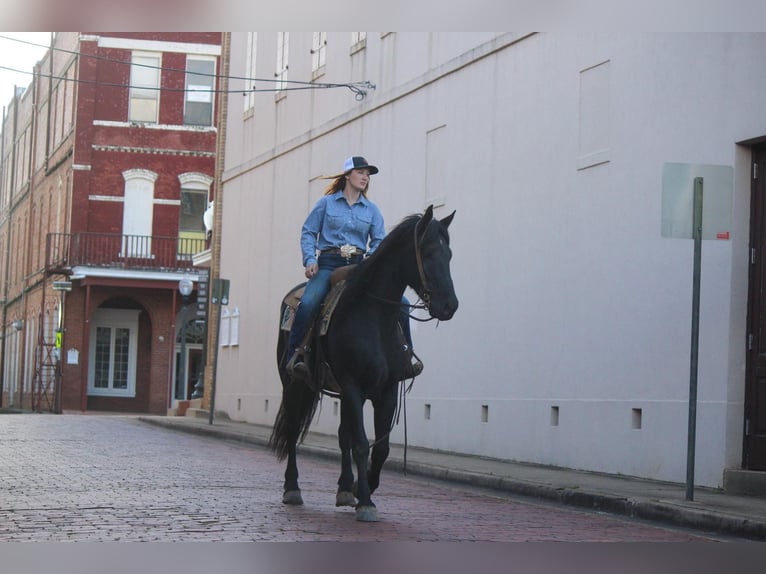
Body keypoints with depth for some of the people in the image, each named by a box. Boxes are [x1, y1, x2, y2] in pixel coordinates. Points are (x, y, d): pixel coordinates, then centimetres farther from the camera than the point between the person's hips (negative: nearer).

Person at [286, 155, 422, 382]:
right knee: (308, 303, -31)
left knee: (400, 302, -11)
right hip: (329, 264, -3)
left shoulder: (371, 210, 14)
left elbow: (379, 241, 12)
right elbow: (308, 232, 7)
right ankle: (294, 354, -19)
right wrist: (310, 259, -8)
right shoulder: (327, 203, 7)